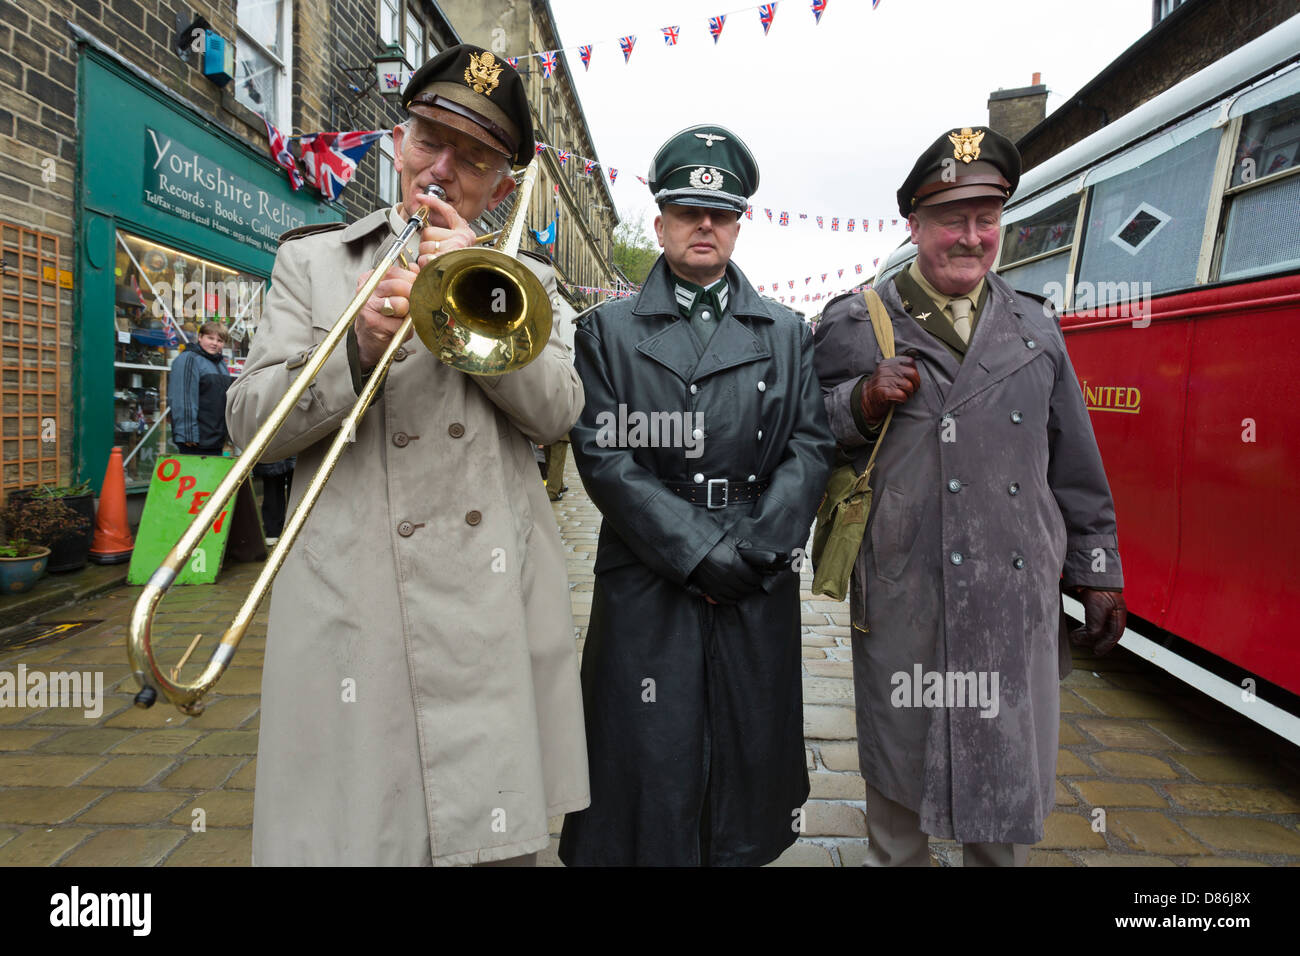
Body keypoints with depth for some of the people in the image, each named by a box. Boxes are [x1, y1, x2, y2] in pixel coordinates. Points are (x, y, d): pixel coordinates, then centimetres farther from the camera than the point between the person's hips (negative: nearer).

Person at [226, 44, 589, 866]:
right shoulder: (313, 259, 13)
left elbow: (557, 412, 0)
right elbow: (249, 421, 3)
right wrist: (360, 352, -13)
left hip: (494, 609, 1)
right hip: (353, 607, 0)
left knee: (497, 837, 6)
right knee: (345, 834, 2)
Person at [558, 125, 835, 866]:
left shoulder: (788, 334, 12)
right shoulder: (610, 330, 6)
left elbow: (811, 448, 3)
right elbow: (605, 456, -5)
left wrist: (753, 549, -11)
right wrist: (700, 551, -13)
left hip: (759, 594, 2)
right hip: (647, 591, -2)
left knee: (747, 764, 13)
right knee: (649, 773, 5)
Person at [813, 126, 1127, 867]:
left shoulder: (1036, 327, 12)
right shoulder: (854, 324, 2)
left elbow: (1076, 465, 14)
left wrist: (1097, 572, 13)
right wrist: (863, 402, -18)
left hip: (1018, 596, 3)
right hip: (902, 596, -2)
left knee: (1010, 766, 13)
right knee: (901, 758, 11)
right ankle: (896, 860, 35)